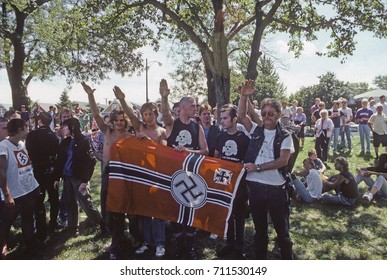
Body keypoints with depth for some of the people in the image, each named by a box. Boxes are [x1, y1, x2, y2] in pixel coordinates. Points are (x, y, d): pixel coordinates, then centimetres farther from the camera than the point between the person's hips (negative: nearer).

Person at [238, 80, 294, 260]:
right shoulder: (256, 131, 6)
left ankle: (287, 258, 30)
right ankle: (260, 257, 33)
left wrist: (258, 167, -17)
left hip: (276, 188, -3)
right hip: (255, 186, 3)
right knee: (259, 227, 18)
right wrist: (244, 96, -15)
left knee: (282, 228, 12)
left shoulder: (285, 137, -3)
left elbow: (283, 160, -14)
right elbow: (241, 115, -3)